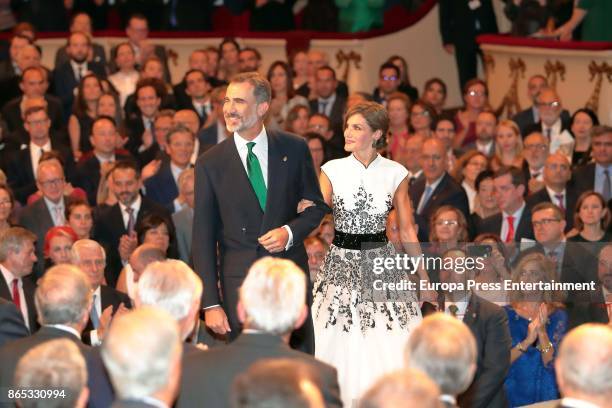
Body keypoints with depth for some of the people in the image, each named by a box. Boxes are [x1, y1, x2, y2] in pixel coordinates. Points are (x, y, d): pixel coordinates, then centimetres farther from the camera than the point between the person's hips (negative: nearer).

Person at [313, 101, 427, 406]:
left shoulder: (395, 174, 0)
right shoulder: (332, 171, -1)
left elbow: (407, 231, 6)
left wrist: (425, 277, 7)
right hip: (341, 264, 0)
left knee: (387, 352, -4)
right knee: (342, 349, 1)